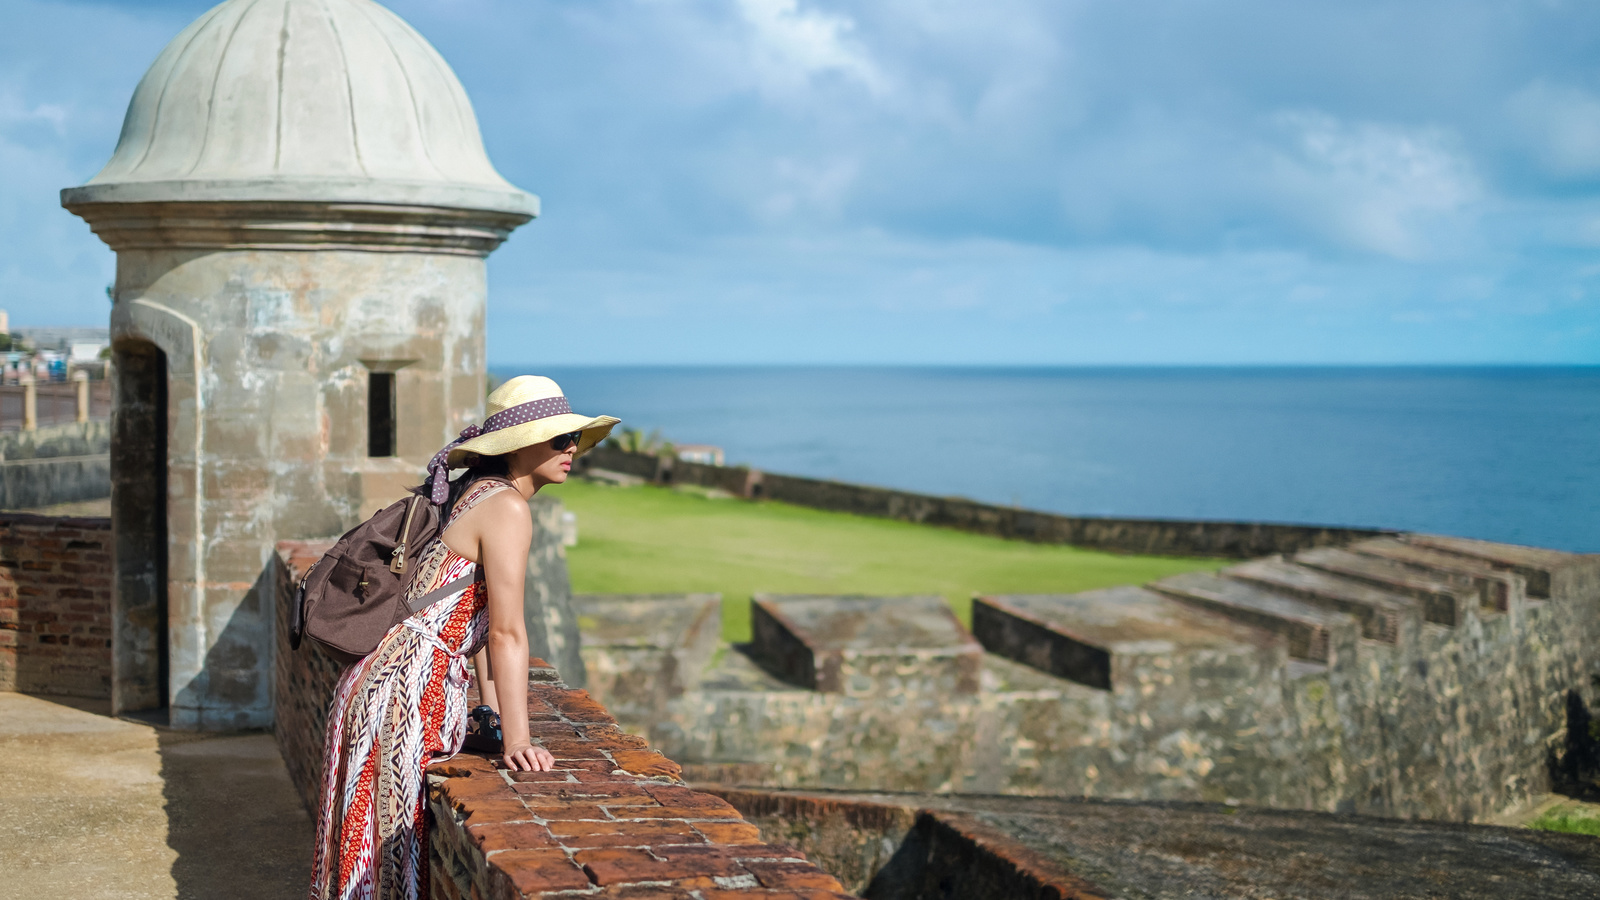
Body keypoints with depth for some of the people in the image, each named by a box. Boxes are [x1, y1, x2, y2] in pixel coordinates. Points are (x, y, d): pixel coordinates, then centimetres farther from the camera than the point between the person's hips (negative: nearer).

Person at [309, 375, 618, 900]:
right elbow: (507, 633, -20)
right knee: (396, 854, -2)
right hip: (403, 696, -9)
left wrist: (496, 715, 15)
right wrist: (516, 743, -22)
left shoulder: (479, 491, 14)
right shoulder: (507, 508, -15)